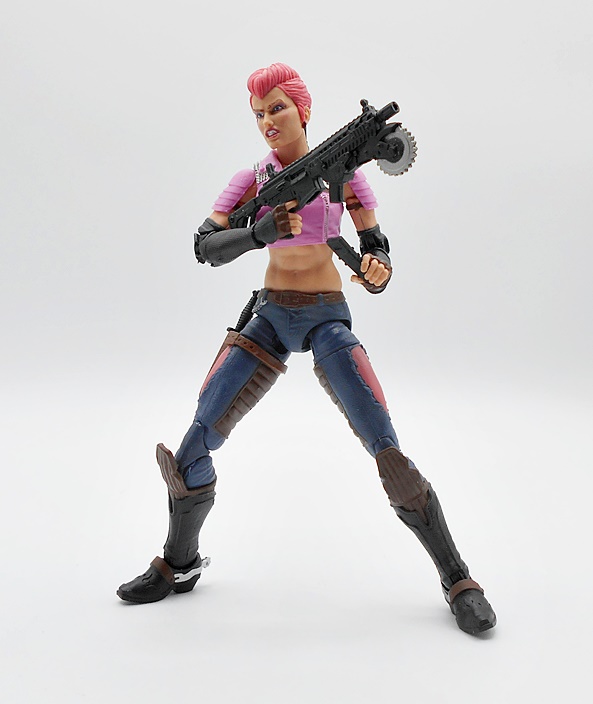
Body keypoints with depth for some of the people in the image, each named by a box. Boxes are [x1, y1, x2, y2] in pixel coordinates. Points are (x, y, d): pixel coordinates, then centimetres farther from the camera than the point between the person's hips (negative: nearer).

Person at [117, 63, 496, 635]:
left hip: (327, 317, -2)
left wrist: (378, 269, -25)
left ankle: (456, 578, -1)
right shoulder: (252, 180, 4)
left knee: (386, 448, -15)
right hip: (269, 316, 3)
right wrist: (261, 232, -27)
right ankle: (180, 564, 19)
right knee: (198, 438, -4)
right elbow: (205, 248, -8)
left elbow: (375, 249, -1)